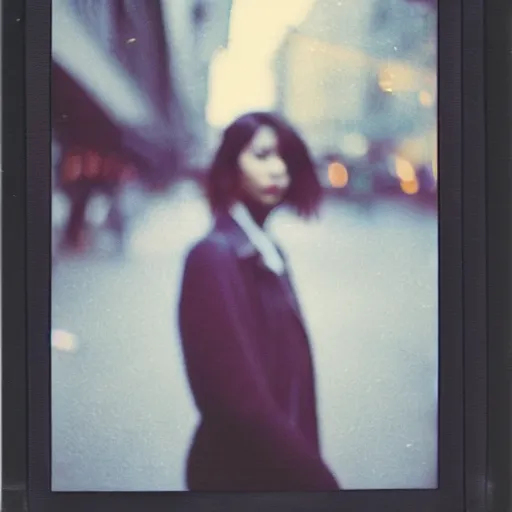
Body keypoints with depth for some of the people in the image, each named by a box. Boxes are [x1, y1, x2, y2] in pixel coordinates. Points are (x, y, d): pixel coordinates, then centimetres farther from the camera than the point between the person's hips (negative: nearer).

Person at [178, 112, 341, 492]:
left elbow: (287, 371, 7)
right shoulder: (215, 256, -17)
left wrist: (307, 465, 2)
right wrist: (319, 480, -18)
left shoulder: (268, 253, 8)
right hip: (240, 472, -7)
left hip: (282, 464, 7)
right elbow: (241, 396, -23)